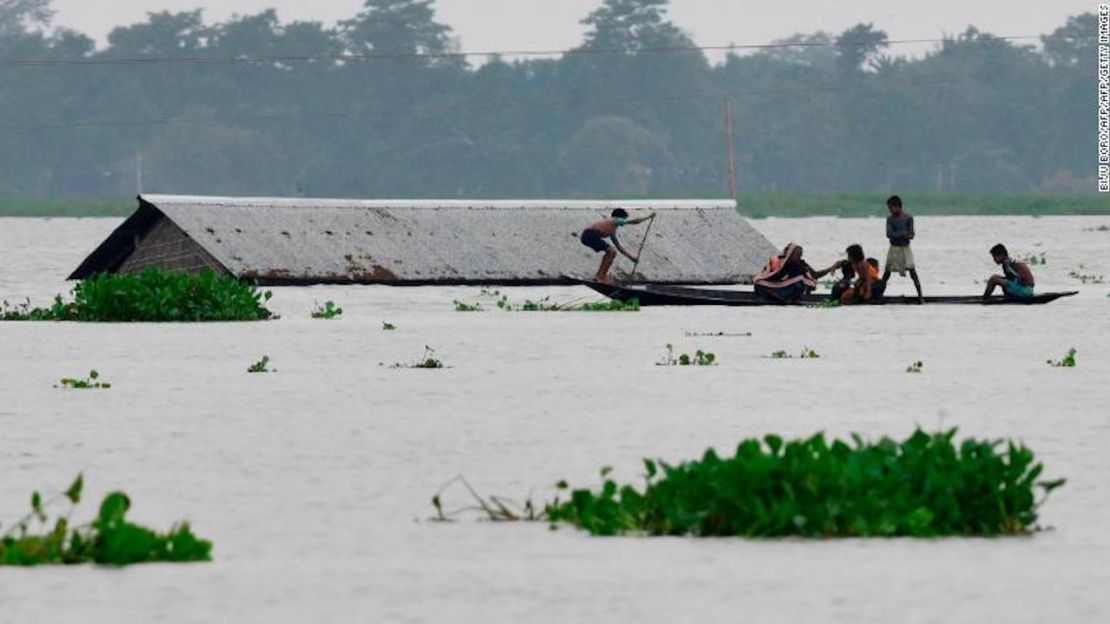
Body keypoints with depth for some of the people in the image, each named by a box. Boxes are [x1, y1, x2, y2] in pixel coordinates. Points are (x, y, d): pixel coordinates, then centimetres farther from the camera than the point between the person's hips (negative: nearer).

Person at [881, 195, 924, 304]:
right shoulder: (890, 219, 1)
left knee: (912, 272, -7)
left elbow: (911, 235, -9)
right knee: (887, 272, 3)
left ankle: (920, 296, -5)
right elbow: (889, 234, -11)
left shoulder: (908, 219, -3)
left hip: (905, 248, -2)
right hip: (894, 249, 2)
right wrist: (903, 234, -19)